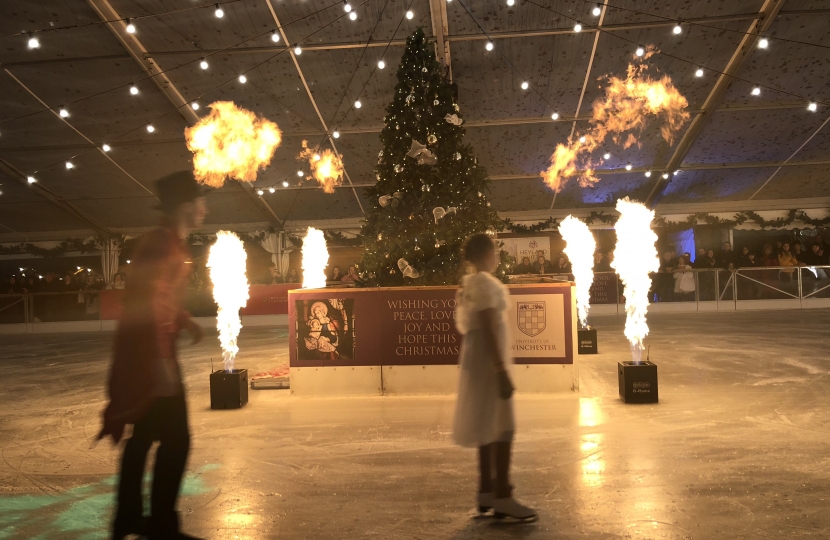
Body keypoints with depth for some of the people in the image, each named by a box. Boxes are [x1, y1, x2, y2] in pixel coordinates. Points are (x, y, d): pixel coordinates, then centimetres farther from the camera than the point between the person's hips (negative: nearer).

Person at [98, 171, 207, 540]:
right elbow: (149, 303, -26)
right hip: (151, 356, -11)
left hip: (151, 354, 11)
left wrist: (184, 320, 12)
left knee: (143, 436, 17)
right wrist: (162, 360, -30)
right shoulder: (162, 245, -17)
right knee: (175, 439, -5)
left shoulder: (172, 244, 14)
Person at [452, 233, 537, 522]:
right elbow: (489, 330, -22)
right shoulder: (485, 283, -15)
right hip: (488, 361, -10)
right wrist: (501, 369, -24)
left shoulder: (468, 283, 15)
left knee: (488, 426, 14)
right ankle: (503, 497, -3)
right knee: (502, 427, -7)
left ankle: (486, 491, 20)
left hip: (475, 360, 10)